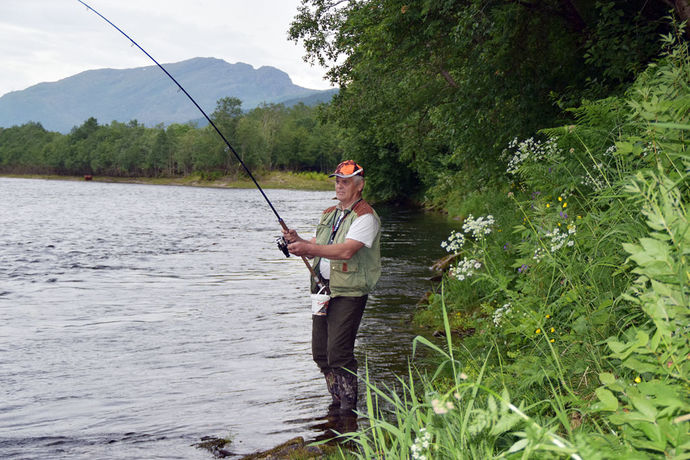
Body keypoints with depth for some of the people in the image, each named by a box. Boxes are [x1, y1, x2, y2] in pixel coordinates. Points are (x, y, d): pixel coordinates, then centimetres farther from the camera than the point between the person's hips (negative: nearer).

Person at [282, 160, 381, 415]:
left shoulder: (365, 216, -10)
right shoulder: (329, 214, 18)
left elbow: (346, 250, -24)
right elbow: (316, 249, 19)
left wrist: (307, 248, -27)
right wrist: (298, 241, -2)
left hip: (348, 294, -8)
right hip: (324, 290, 8)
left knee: (338, 353, -11)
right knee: (321, 352, 9)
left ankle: (349, 407, 2)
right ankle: (337, 401, 24)